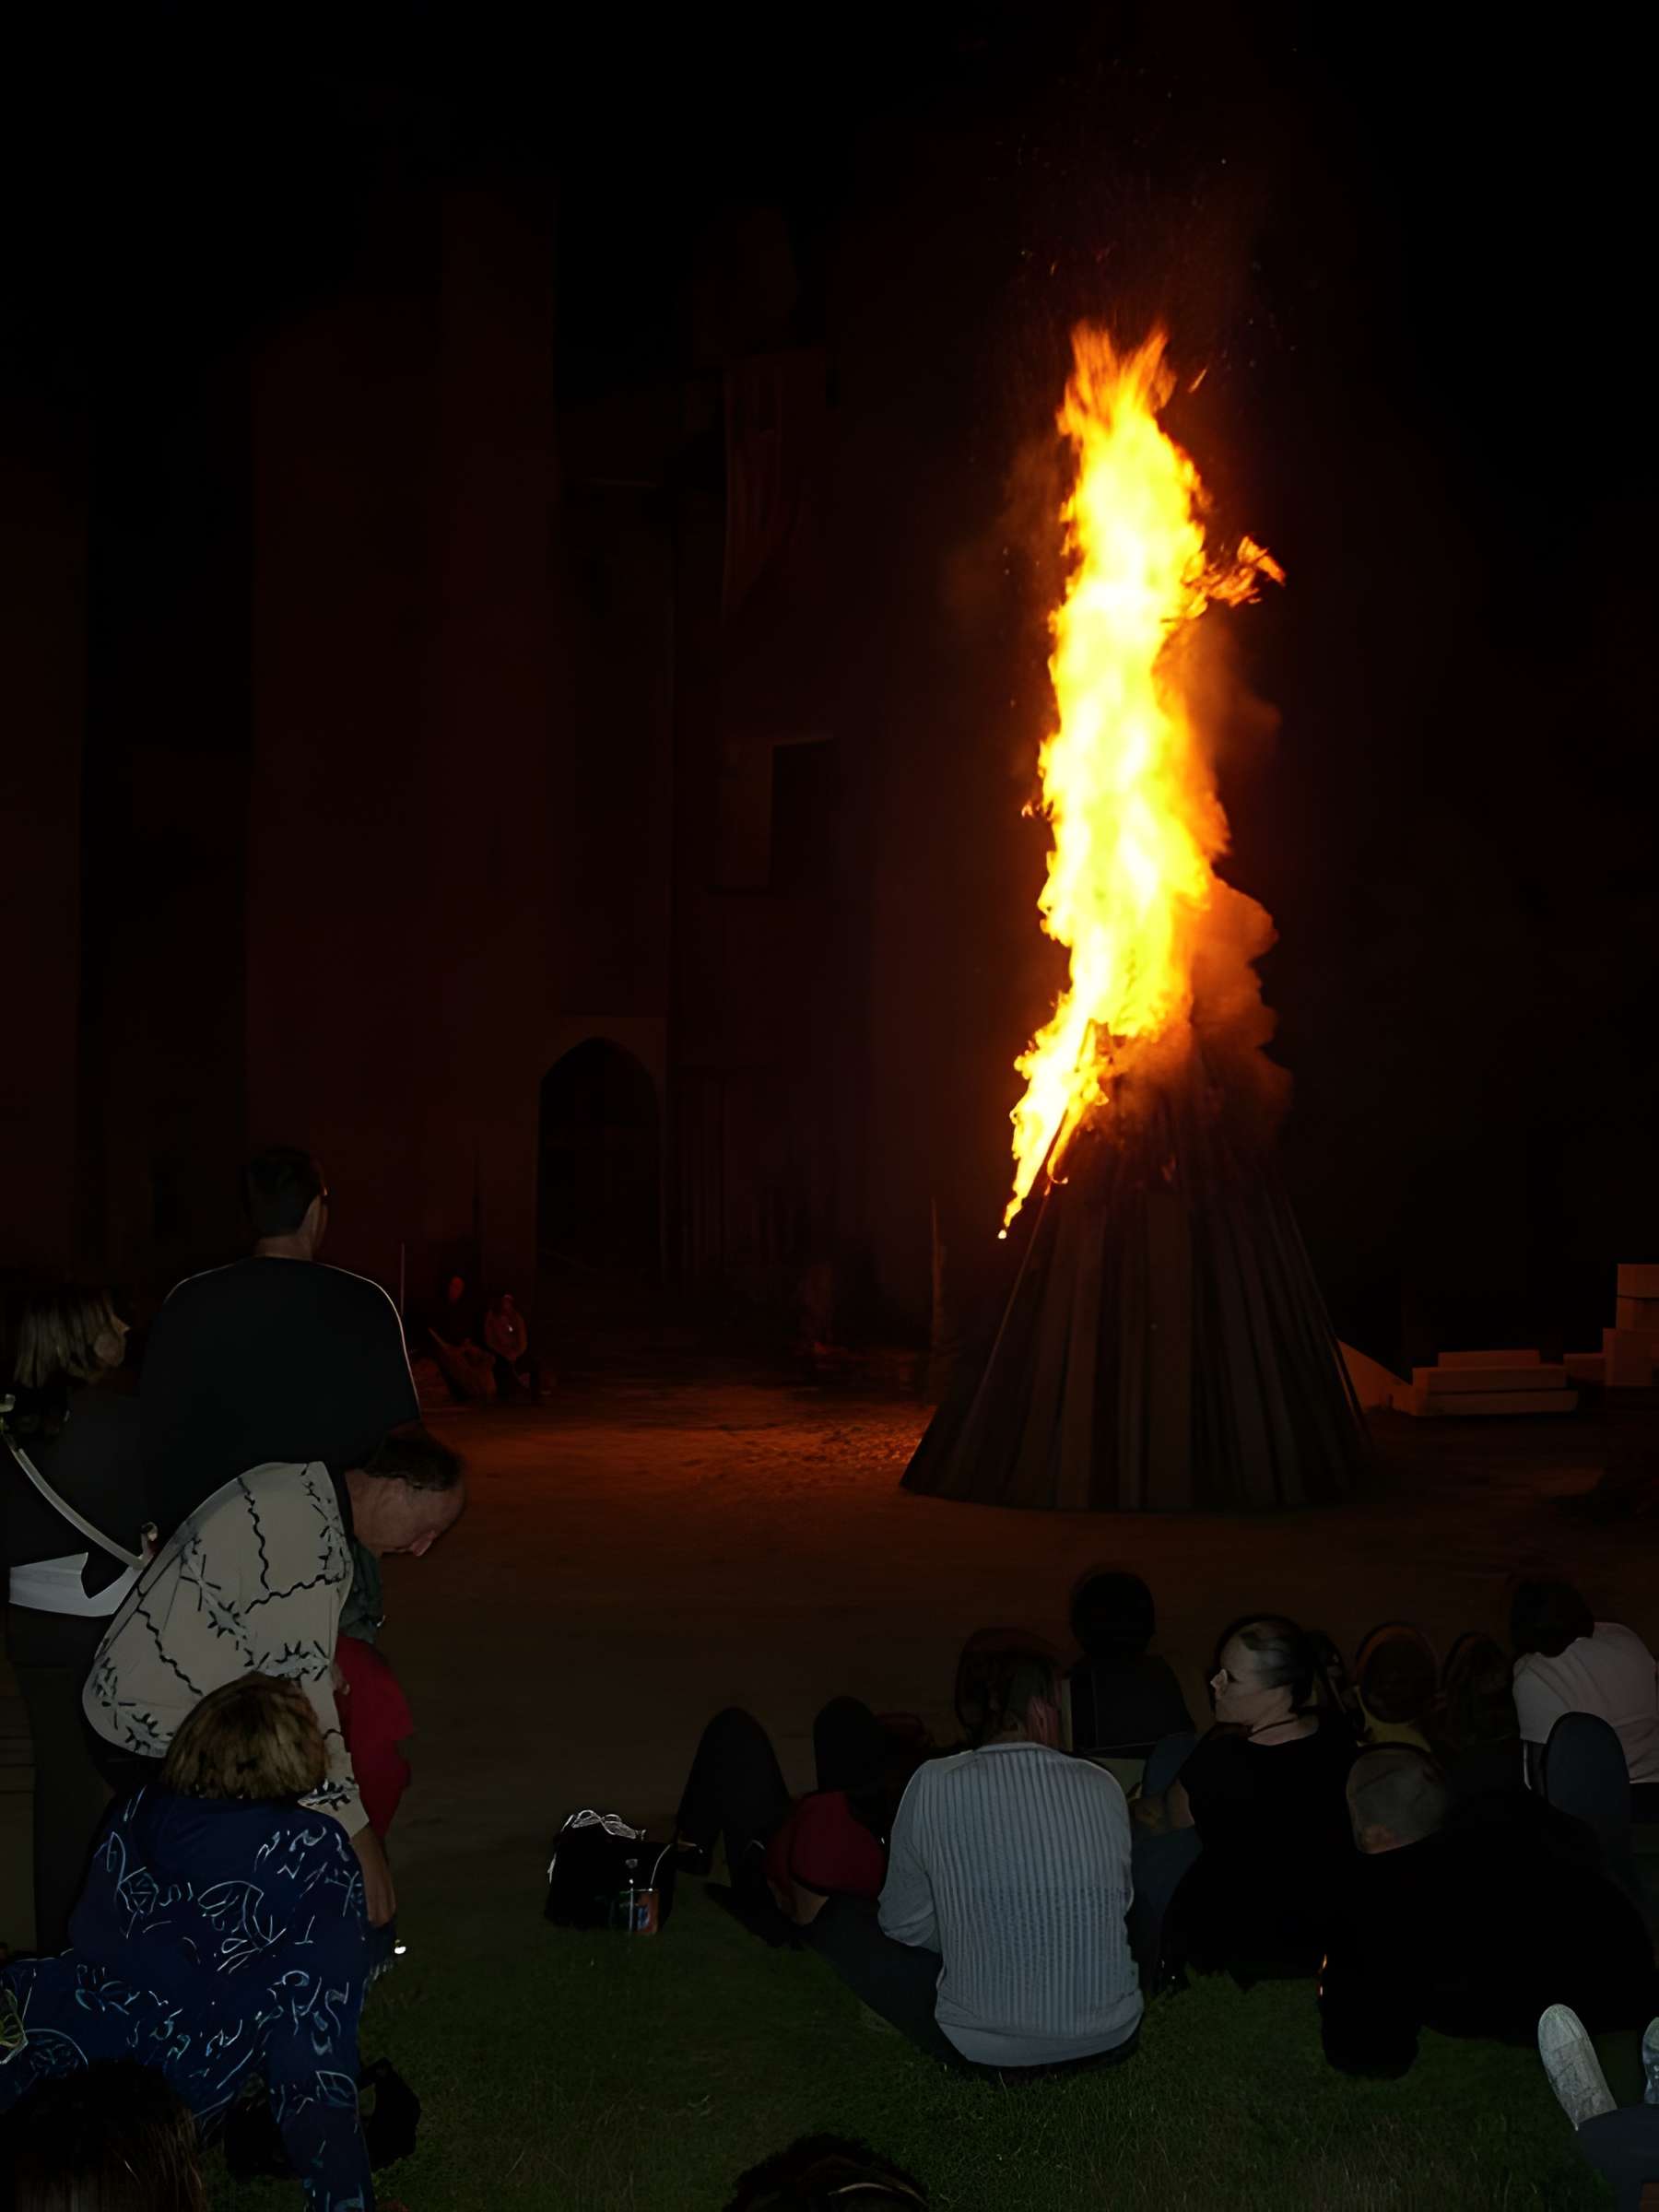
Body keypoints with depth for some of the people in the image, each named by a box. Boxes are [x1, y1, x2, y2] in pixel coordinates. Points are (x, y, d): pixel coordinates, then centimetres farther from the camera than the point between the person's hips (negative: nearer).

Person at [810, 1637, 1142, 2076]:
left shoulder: (935, 1785, -11)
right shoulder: (1103, 1788, -3)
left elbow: (906, 1926, -2)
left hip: (981, 2050, -4)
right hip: (1112, 2041, 5)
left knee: (843, 1916, 15)